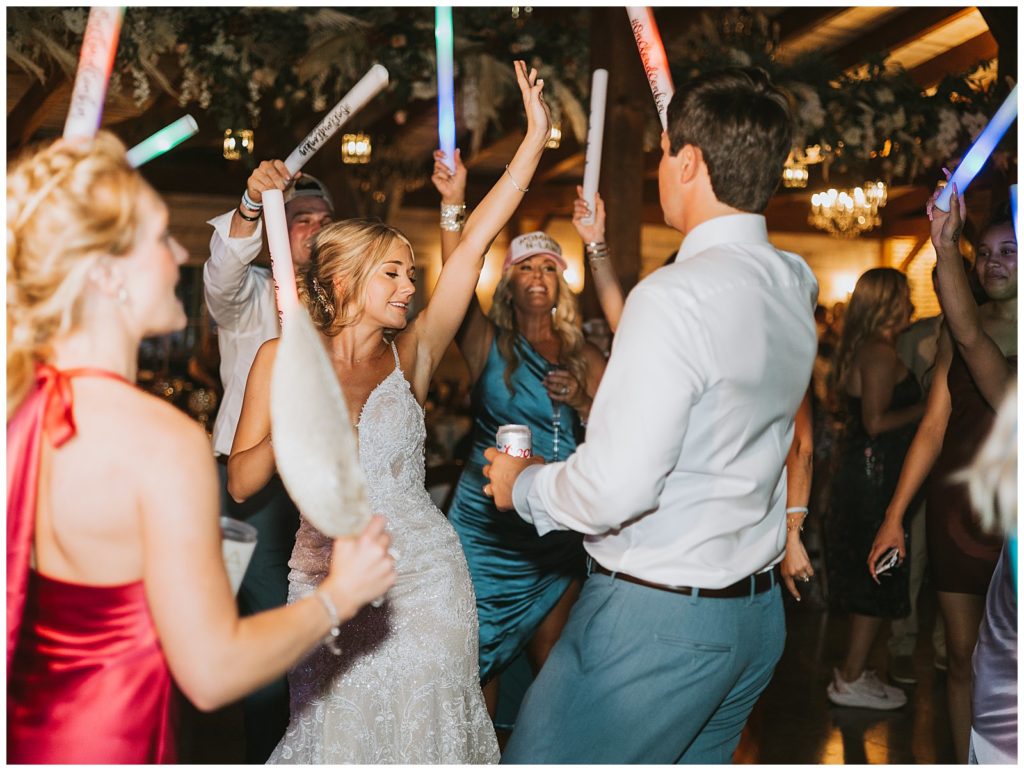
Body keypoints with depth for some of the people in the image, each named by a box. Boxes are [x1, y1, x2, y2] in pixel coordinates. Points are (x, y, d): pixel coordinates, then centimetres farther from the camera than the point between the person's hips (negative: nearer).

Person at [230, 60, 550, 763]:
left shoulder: (411, 357, -2)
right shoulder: (281, 361, -3)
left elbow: (475, 244, -7)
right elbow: (241, 482, -4)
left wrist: (536, 138, -9)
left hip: (422, 579, 1)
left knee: (423, 728, 10)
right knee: (338, 733, 10)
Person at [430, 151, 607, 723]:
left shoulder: (582, 353, 8)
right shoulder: (489, 342, -1)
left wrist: (581, 402, -12)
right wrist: (454, 204, -29)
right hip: (491, 520, -3)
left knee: (552, 654, 12)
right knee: (484, 654, 3)